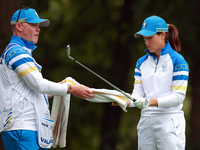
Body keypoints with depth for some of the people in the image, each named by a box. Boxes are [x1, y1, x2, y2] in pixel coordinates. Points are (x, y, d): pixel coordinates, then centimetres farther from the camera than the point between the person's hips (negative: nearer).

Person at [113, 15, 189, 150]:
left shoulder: (177, 60, -4)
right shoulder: (142, 62, 15)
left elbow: (179, 96, -10)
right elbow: (138, 93, 8)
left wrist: (151, 102, -21)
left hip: (169, 121, -5)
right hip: (146, 121, 5)